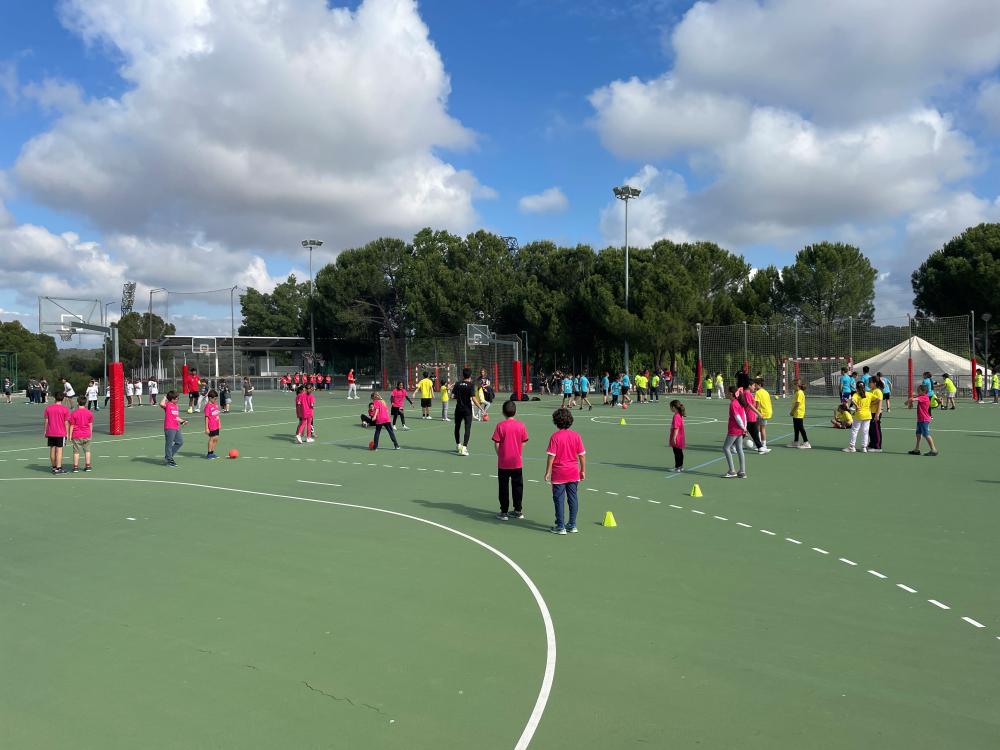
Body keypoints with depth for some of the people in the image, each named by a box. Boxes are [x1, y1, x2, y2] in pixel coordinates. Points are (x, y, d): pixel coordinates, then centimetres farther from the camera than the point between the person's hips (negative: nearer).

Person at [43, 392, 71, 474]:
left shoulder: (48, 408, 1)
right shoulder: (65, 409, -9)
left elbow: (46, 421, 4)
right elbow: (66, 423, -8)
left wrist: (45, 431, 12)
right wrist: (67, 433, 0)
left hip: (50, 433, 4)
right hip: (61, 433, -4)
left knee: (52, 449, 10)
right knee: (59, 450, -2)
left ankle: (54, 467, 18)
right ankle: (58, 468, -3)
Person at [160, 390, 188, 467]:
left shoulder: (177, 406, 17)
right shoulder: (167, 405, -8)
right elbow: (161, 404, -33)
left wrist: (183, 421, 12)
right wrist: (165, 397, -16)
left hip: (177, 428, 9)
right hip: (169, 428, -9)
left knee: (180, 442, 13)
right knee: (169, 444, 1)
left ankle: (168, 456, 25)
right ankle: (169, 460, 11)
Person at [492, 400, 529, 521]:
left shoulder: (500, 426, -11)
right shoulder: (521, 425, -5)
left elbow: (496, 444, -9)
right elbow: (523, 443, 1)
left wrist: (500, 455, 8)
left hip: (503, 463, -2)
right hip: (517, 462, 2)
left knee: (504, 487, 7)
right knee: (517, 486, 13)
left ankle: (504, 512, 12)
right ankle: (518, 510, 21)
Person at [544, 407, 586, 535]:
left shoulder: (555, 436, -12)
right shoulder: (576, 435, -1)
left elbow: (551, 456, -13)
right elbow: (582, 455, 2)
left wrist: (547, 472, -6)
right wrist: (583, 470, 12)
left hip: (558, 474, -4)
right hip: (573, 473, 4)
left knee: (559, 499, 4)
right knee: (573, 498, 12)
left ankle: (560, 526, 8)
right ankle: (572, 525, 19)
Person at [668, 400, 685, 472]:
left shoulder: (676, 416, -22)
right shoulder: (680, 415, 10)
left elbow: (676, 428, -24)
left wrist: (674, 438, -22)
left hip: (676, 439, -10)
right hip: (680, 438, 10)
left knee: (677, 453, -2)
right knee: (680, 452, 17)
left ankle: (677, 467, 3)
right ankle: (681, 466, 25)